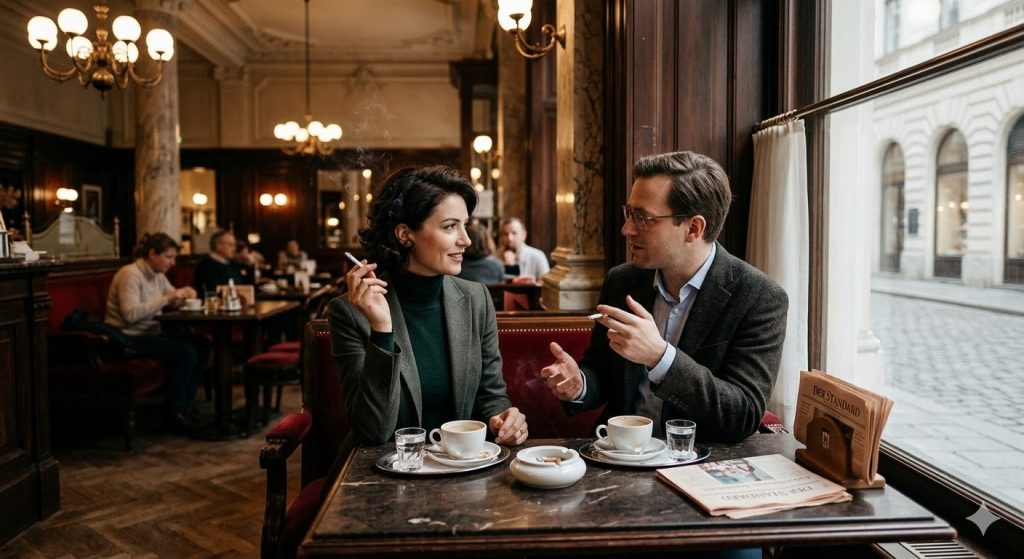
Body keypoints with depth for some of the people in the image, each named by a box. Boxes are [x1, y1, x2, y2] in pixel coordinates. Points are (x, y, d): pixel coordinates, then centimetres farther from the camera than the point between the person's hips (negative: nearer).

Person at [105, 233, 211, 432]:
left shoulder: (157, 275, 10)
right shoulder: (130, 274, -16)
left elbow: (173, 301, 23)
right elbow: (131, 314, -28)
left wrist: (184, 294, -1)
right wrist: (167, 297, -26)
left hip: (149, 334, 9)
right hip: (128, 339, -9)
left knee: (202, 345, -8)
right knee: (186, 352, -26)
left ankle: (182, 405, -2)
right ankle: (173, 413, -12)